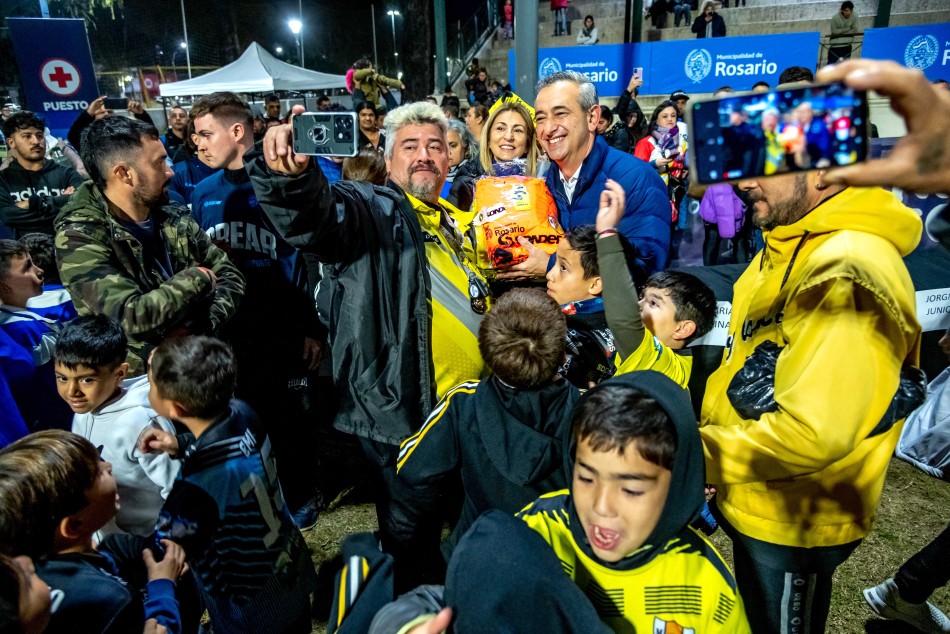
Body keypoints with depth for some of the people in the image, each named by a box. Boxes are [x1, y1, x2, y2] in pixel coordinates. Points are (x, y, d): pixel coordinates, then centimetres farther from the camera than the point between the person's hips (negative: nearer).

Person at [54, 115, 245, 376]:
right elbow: (134, 318, -24)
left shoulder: (173, 217, 4)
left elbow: (230, 276, 5)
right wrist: (199, 278, -11)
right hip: (139, 374, -4)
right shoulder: (79, 237, -12)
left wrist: (197, 326, -13)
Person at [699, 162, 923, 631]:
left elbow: (813, 432, -32)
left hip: (791, 524, -8)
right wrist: (705, 428, 1)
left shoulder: (848, 273, -27)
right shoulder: (787, 249, 3)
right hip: (750, 503, 8)